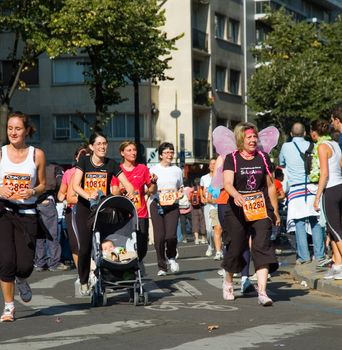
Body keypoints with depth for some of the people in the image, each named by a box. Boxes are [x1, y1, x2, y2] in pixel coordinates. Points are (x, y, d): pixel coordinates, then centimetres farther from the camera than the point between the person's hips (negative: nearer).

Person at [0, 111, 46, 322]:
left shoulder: (37, 155, 3)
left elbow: (42, 185, 10)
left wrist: (32, 192, -10)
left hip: (27, 212, 0)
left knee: (25, 265, -5)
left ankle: (21, 281, 33)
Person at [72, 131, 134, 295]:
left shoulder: (111, 164, 1)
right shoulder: (84, 161, -2)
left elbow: (127, 184, -4)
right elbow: (75, 185, -14)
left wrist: (130, 194, -27)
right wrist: (88, 195, -33)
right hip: (84, 210, -1)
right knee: (85, 247, -4)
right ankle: (83, 282, 13)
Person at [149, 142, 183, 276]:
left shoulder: (177, 170, 14)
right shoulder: (154, 169, 5)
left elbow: (181, 188, 23)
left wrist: (180, 193, 1)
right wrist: (155, 190, -16)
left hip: (173, 205, 1)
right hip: (157, 205, -1)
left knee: (171, 235, -15)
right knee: (159, 236, -6)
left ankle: (172, 258, 15)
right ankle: (162, 267, 8)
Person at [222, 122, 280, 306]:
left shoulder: (263, 157, 8)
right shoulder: (231, 159, -2)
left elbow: (270, 185, 15)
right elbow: (227, 183, -17)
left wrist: (275, 210, 16)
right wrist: (236, 195, -38)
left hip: (261, 209, 2)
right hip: (237, 210, -2)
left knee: (262, 247, -12)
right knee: (235, 248, 7)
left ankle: (262, 292, -16)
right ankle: (228, 282, 36)